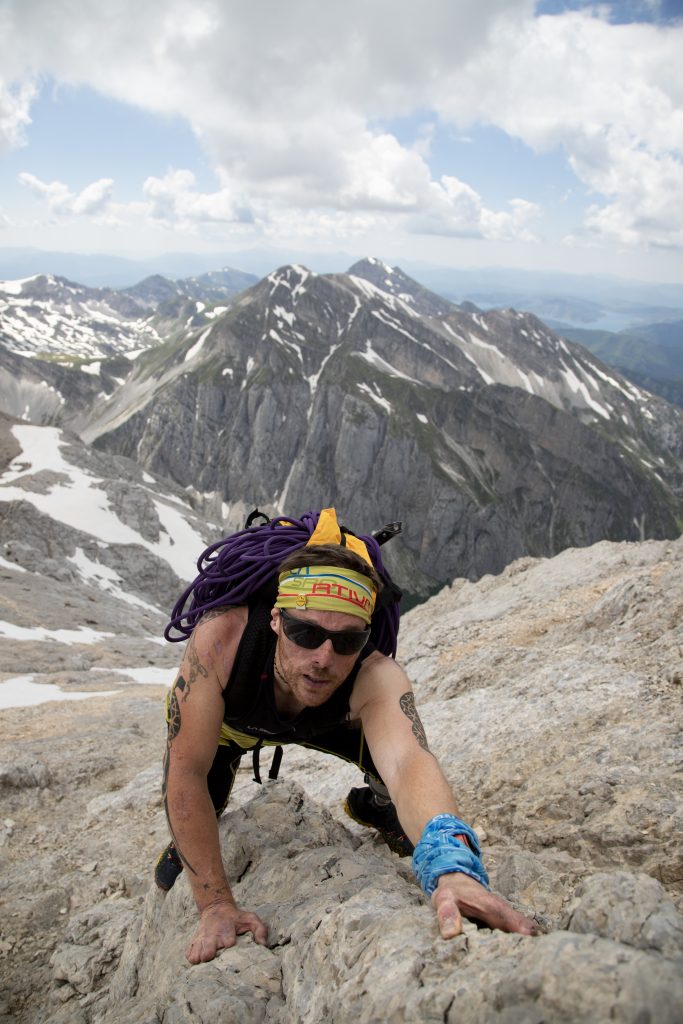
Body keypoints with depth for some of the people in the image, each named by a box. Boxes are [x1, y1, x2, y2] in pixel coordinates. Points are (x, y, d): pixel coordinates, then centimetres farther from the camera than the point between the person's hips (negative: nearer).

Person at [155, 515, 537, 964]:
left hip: (327, 723, 0)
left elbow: (409, 761, -59)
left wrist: (452, 867, -80)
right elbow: (187, 772, -39)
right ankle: (185, 841, 26)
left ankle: (375, 808, 20)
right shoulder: (220, 638, -44)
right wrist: (217, 905, -37)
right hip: (225, 720, 0)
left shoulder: (377, 678, -42)